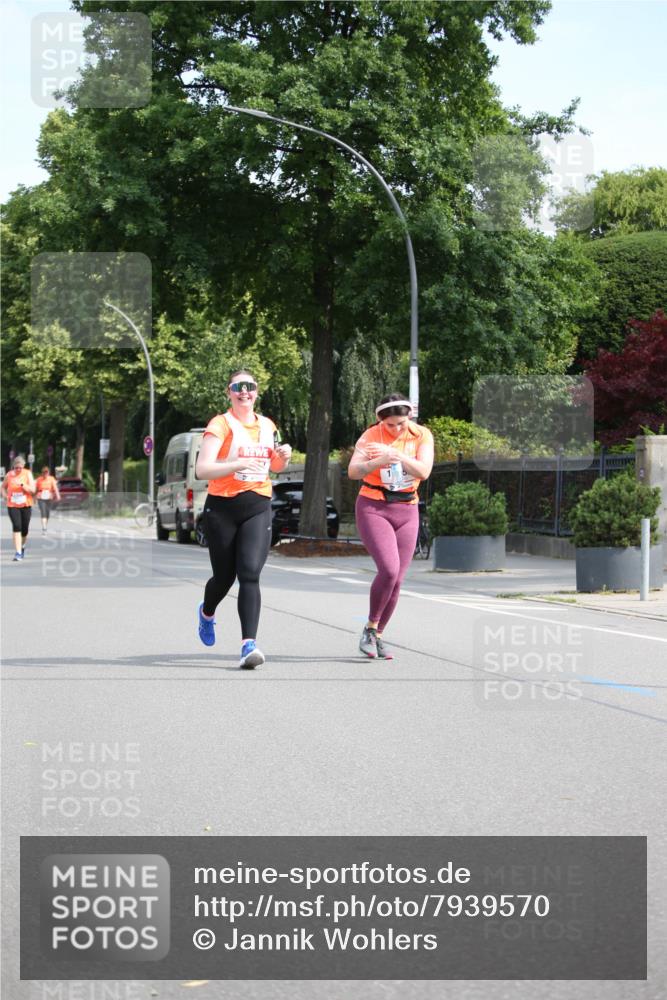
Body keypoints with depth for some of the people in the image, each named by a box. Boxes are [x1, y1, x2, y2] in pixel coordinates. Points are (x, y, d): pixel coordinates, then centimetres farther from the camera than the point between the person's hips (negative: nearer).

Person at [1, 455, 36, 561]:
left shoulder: (27, 474, -3)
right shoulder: (9, 475, 0)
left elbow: (33, 490, -10)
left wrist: (22, 484, -23)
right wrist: (5, 497, -3)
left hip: (26, 505, 1)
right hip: (12, 506, -1)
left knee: (25, 529, 8)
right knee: (16, 527, -16)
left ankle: (22, 546, 39)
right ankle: (18, 553, -18)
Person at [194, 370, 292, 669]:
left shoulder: (268, 426, 11)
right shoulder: (220, 425, -5)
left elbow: (275, 467, 27)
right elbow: (201, 469, -16)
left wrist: (282, 457, 3)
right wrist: (238, 464, -28)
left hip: (258, 508, 2)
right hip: (222, 508, -2)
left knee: (250, 574, -14)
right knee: (224, 576, 9)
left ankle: (249, 644, -20)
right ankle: (207, 612, 44)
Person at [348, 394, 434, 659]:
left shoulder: (422, 436, -1)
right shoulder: (372, 435, -8)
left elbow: (424, 471, -15)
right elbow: (353, 471, -20)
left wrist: (395, 454, -26)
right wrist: (379, 461, -37)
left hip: (407, 511, 3)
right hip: (373, 508, -3)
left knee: (397, 580, 1)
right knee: (389, 569, -21)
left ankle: (378, 636, 17)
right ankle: (370, 629, -3)